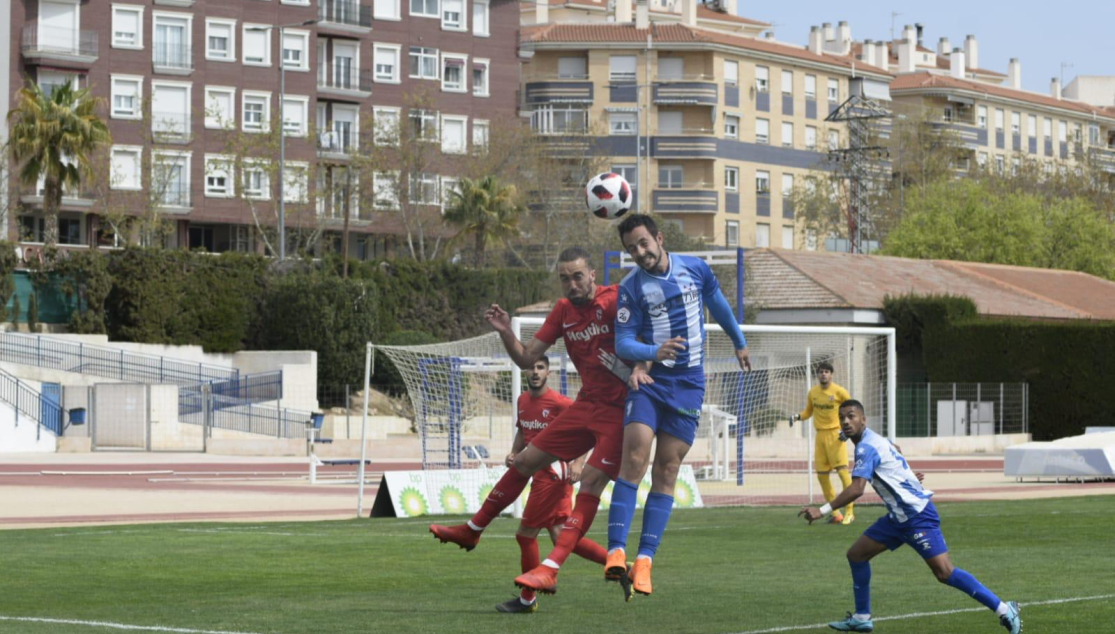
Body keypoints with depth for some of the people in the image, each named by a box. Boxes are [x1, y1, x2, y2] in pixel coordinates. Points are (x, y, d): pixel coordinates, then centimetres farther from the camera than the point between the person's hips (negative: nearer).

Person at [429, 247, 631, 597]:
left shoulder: (612, 301, -16)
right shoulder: (564, 311, 5)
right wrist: (506, 333, -10)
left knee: (591, 480, -20)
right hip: (587, 405, 7)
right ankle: (471, 531, 28)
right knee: (525, 461, 12)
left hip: (620, 409, -7)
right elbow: (526, 358, 8)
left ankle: (549, 570, -27)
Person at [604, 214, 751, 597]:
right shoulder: (631, 288, -5)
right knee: (634, 458, -18)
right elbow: (622, 343, -8)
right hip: (649, 381, -2)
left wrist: (739, 343, 32)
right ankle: (616, 551, -20)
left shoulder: (695, 269, 2)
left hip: (689, 384, 2)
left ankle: (645, 559, -2)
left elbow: (717, 305, 20)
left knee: (666, 471, -1)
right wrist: (653, 353, -27)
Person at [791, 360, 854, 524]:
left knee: (842, 471, -14)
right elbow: (808, 411, 20)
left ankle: (850, 512, -10)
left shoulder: (839, 391, -7)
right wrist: (797, 417, -1)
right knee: (822, 475, 5)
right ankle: (835, 513, 14)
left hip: (836, 435, -6)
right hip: (820, 435, 6)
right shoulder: (813, 392, 7)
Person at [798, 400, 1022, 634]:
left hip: (917, 516, -10)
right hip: (898, 516, 10)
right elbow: (894, 450, 35)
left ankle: (1005, 611, -13)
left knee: (944, 573, -16)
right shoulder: (874, 440, 12)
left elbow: (856, 489, -29)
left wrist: (823, 510, -30)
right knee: (856, 554, 10)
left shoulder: (867, 446, -18)